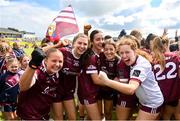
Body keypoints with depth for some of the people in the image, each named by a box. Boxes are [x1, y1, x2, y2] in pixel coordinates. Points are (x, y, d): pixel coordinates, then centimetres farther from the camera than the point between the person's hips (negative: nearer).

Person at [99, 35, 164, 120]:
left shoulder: (141, 65, -31)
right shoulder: (134, 61, -3)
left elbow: (131, 89, -46)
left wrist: (107, 81, -52)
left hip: (152, 103, -9)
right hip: (145, 101, 9)